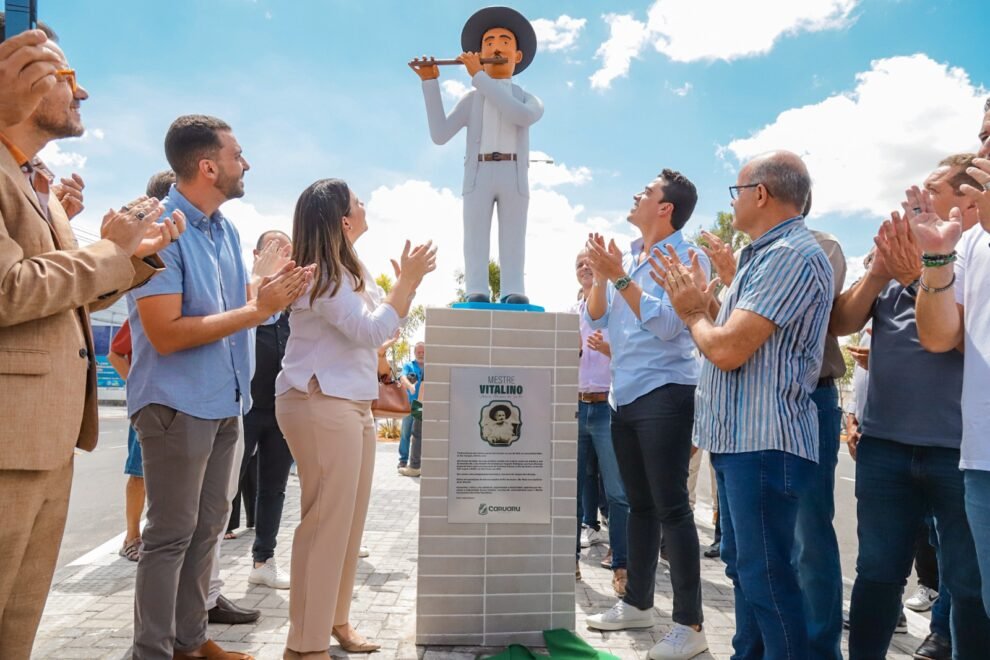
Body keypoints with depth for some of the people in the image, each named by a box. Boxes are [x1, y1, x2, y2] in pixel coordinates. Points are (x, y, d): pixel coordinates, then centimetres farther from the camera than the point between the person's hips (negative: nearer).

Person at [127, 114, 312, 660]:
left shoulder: (225, 230, 9)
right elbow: (165, 334, -22)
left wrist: (275, 292, -4)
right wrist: (256, 310, -22)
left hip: (223, 401, 9)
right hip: (176, 404, -8)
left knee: (207, 527, 15)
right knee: (171, 534, 1)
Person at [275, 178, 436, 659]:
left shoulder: (349, 270, 17)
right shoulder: (319, 273, -14)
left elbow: (385, 323, 22)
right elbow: (372, 331, -18)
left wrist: (408, 282, 9)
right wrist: (407, 281, -12)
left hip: (352, 403, 10)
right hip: (320, 405, -10)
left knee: (349, 519, 13)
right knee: (327, 521, -7)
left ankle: (334, 619, 26)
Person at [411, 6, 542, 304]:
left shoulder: (529, 100, 18)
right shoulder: (471, 99, 19)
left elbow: (522, 116, -10)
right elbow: (439, 134, 5)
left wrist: (478, 76, -7)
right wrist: (430, 82, 1)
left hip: (513, 174, 0)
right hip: (478, 173, 0)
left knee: (513, 238, -8)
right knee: (476, 236, -9)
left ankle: (514, 295, -14)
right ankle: (476, 294, -14)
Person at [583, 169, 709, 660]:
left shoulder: (687, 257, -8)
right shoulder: (626, 257, 12)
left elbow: (667, 324, -19)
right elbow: (595, 320, 10)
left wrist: (619, 277, -19)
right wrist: (600, 275, -5)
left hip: (665, 394, -7)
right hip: (623, 396, 7)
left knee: (671, 508, -5)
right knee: (639, 504, 15)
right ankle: (637, 603, 28)